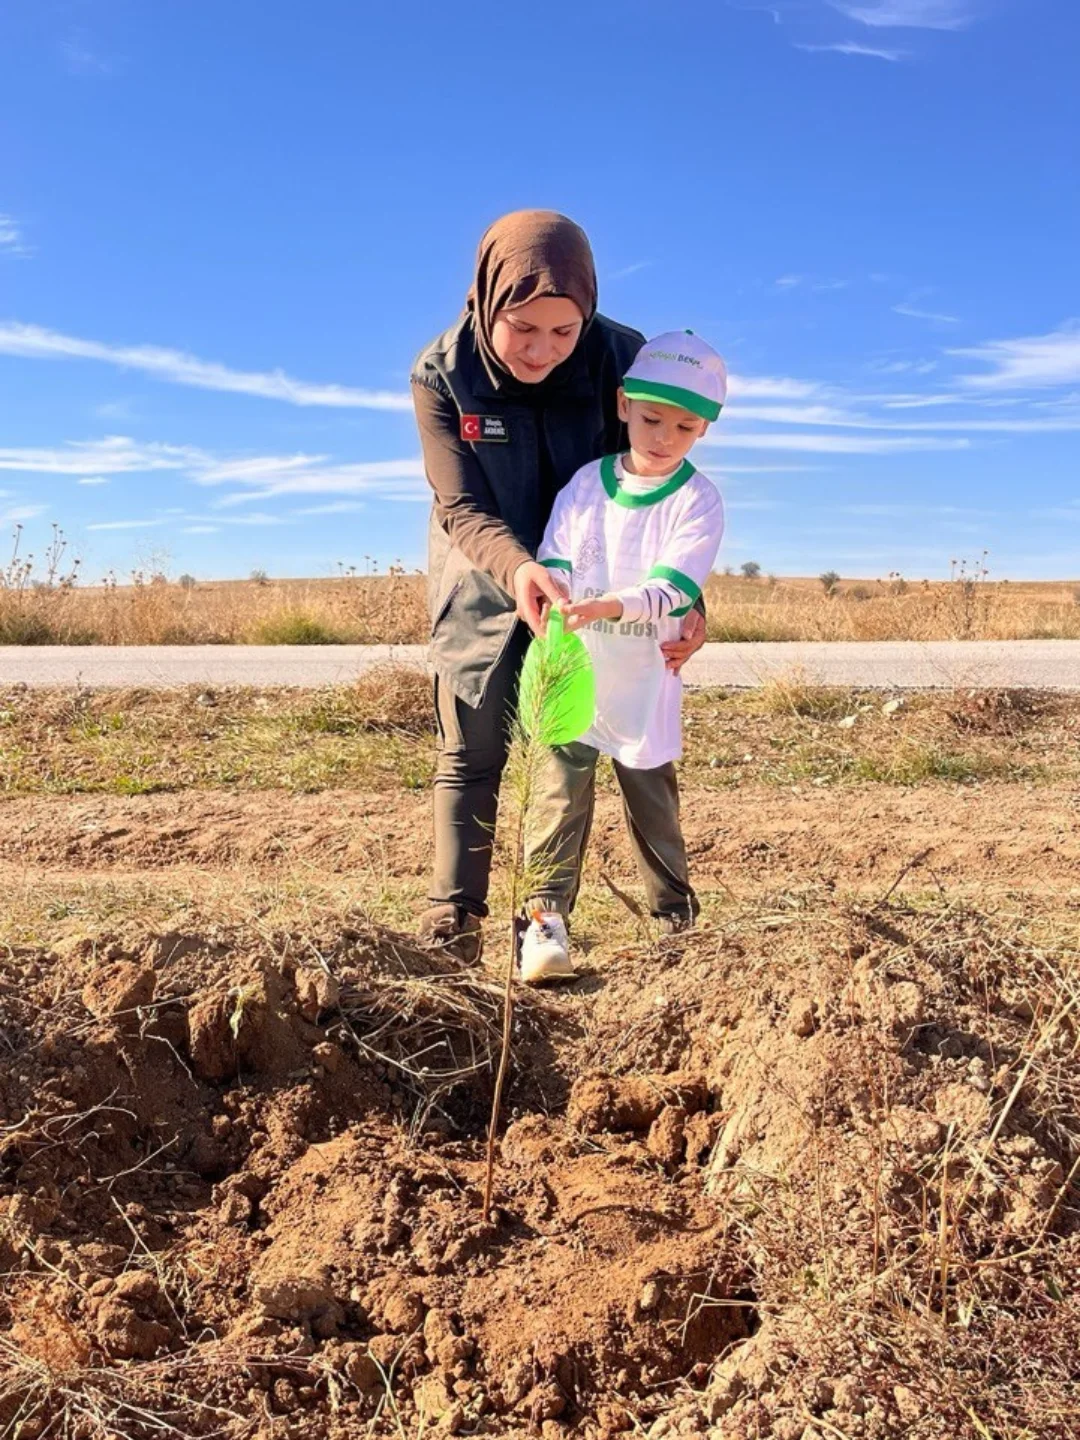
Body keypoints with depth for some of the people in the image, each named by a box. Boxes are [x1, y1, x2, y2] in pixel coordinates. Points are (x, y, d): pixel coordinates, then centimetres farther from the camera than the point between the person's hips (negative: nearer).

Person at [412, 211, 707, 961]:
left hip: (589, 585, 0)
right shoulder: (442, 374, -21)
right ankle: (452, 928, 7)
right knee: (469, 758, 1)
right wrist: (517, 569, -45)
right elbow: (461, 508, -23)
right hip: (483, 583, 0)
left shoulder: (623, 359, -21)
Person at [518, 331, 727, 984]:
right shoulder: (587, 483, 2)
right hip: (573, 668, 1)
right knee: (562, 785, -6)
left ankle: (676, 916, 27)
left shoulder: (698, 500, -7)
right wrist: (553, 609, -22)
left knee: (651, 794, 10)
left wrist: (606, 606, -36)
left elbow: (670, 589, -19)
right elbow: (554, 563, -1)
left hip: (645, 679, -1)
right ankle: (547, 916, -3)